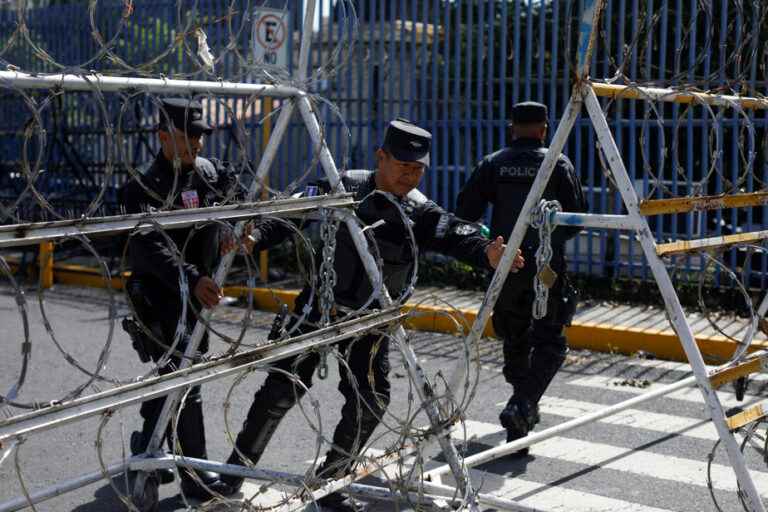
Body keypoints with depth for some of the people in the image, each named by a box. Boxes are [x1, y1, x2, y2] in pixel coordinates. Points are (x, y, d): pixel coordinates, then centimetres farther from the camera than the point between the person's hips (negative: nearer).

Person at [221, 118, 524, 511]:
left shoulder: (419, 211, -4)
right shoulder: (345, 187, -6)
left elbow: (452, 233, -21)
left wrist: (486, 252, -41)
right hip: (319, 311, -2)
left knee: (370, 402, -1)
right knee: (281, 392, -1)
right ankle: (234, 472, 17)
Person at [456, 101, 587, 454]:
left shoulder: (493, 164, 4)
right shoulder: (558, 164, -1)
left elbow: (465, 212, -1)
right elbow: (578, 217, -1)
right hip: (548, 265, -3)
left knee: (515, 339, 18)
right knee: (549, 341, 2)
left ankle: (524, 405, 30)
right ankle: (523, 404, -18)